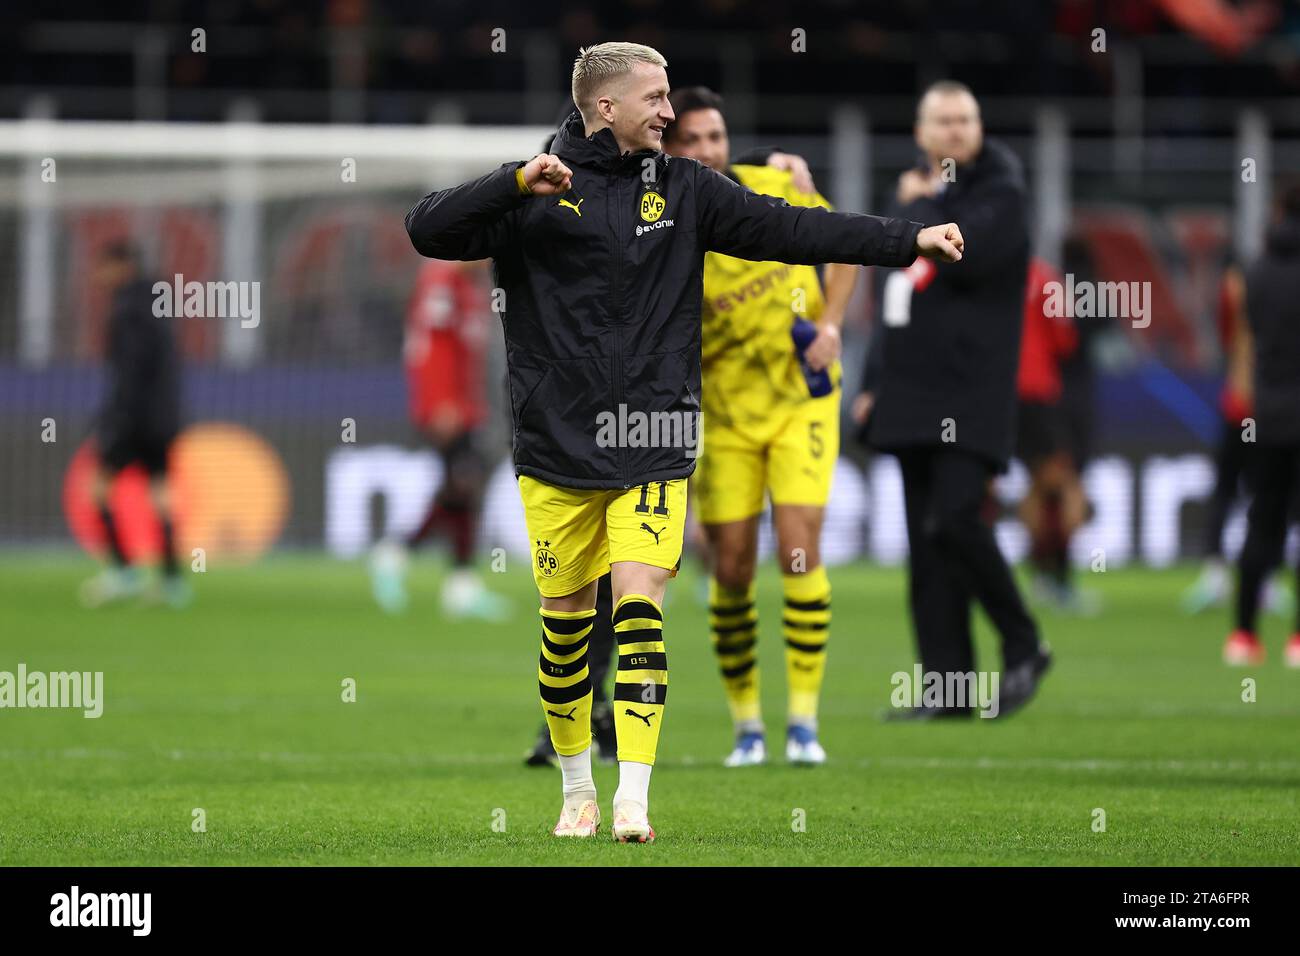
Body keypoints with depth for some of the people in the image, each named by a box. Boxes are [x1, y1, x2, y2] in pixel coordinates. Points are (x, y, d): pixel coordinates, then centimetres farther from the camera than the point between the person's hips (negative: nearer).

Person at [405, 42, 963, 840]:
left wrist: (912, 240, 2)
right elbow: (429, 230, -11)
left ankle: (633, 799, -15)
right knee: (565, 618, 6)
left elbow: (790, 229, 7)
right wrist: (518, 184, -24)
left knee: (640, 604, -12)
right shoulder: (535, 192, -1)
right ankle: (578, 790, 25)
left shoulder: (685, 190, 7)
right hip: (557, 445, -1)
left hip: (652, 448, 1)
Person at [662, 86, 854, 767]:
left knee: (799, 550, -12)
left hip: (802, 397, 0)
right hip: (721, 411, 0)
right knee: (731, 568, -2)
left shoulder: (774, 189, -8)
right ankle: (746, 725, 14)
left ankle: (803, 720, -4)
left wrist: (830, 322, -4)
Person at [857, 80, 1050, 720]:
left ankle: (1023, 647, -2)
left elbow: (965, 257, -23)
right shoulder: (920, 196, 19)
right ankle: (949, 684, 5)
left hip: (972, 397, -8)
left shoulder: (1000, 194, -4)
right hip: (912, 399, 8)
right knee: (926, 542, 4)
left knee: (953, 519, -19)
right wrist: (876, 383, 25)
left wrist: (921, 205, -7)